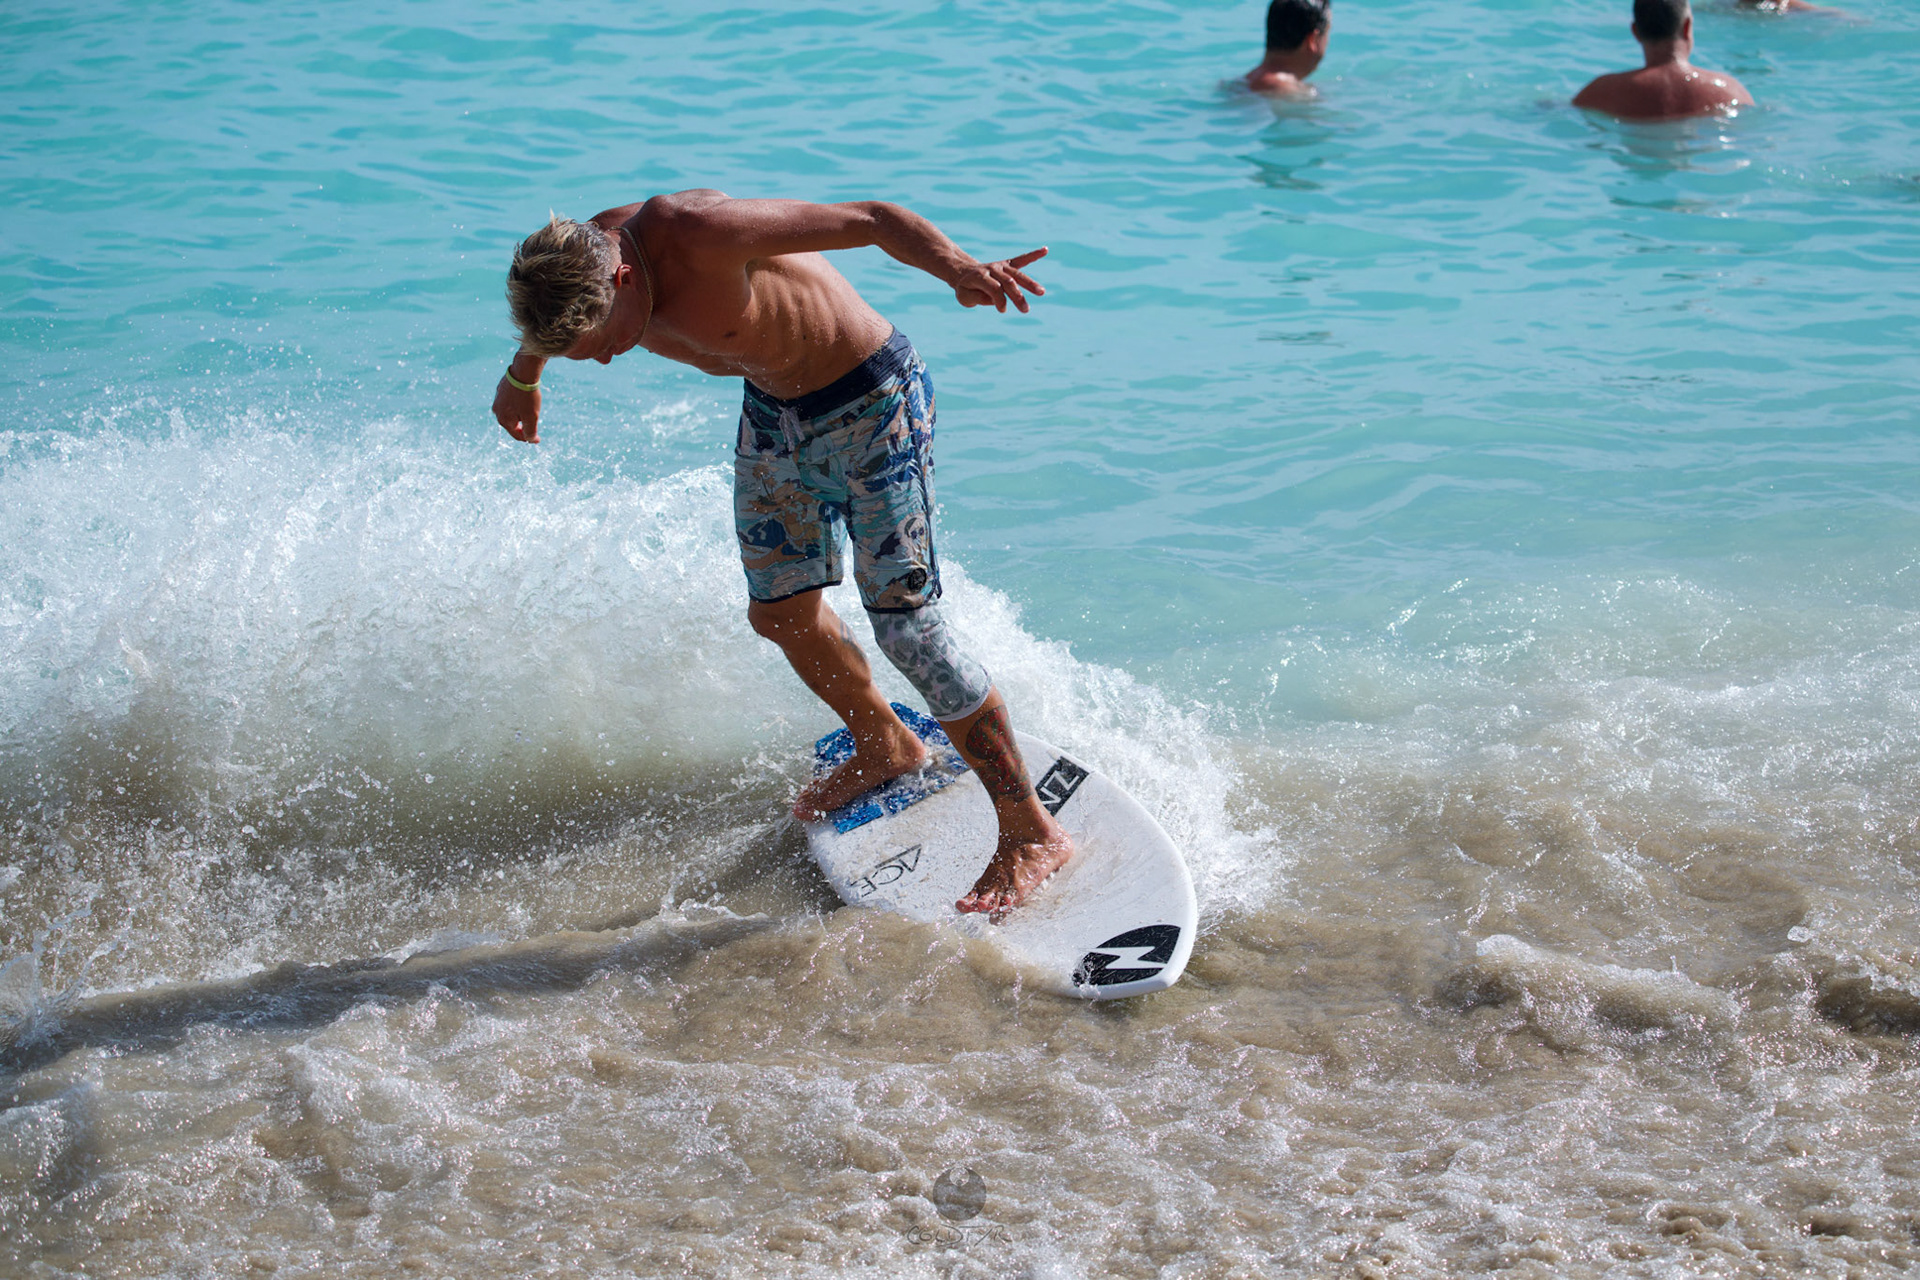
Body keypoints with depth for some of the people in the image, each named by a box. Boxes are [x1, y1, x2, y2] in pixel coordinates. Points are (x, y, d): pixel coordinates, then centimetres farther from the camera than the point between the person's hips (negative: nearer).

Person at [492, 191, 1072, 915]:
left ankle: (1032, 833, -2)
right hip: (773, 415, 8)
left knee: (905, 623, -10)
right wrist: (521, 377, 35)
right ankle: (885, 747, 43)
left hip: (871, 405, -8)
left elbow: (869, 217, -35)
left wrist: (959, 269, -52)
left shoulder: (696, 236, -35)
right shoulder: (574, 265, -12)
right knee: (780, 612, 16)